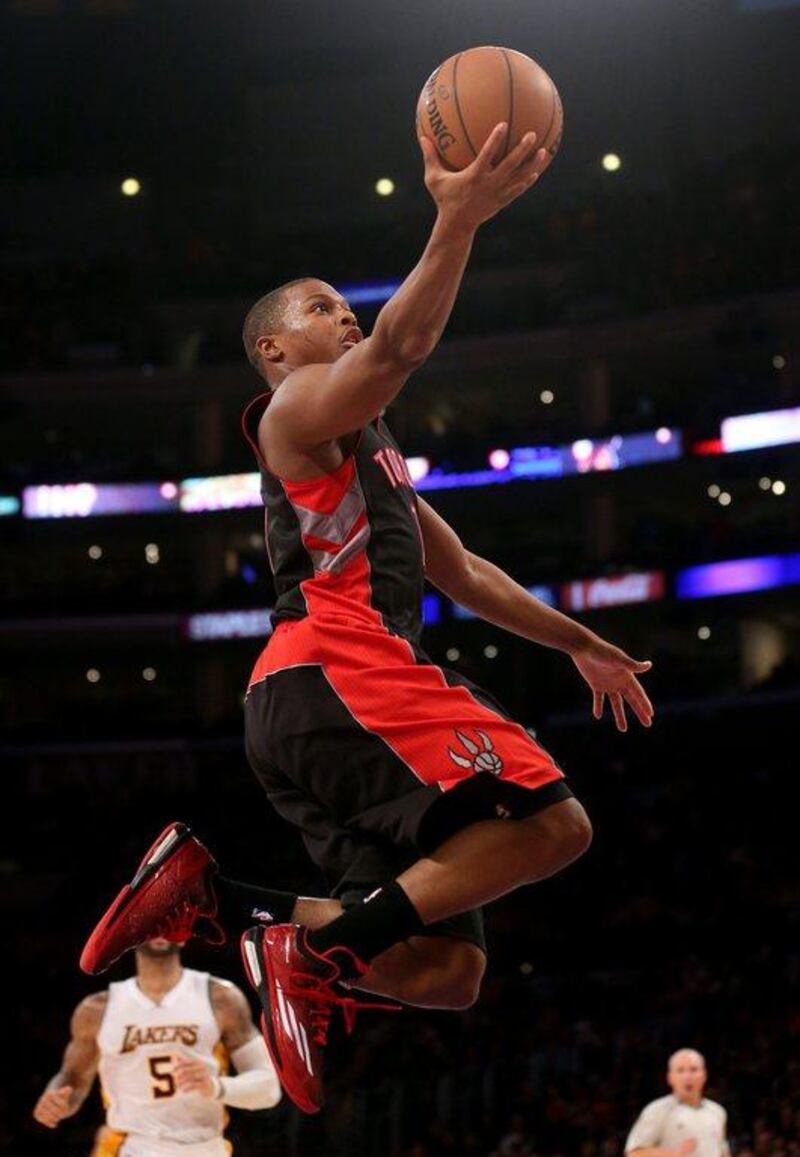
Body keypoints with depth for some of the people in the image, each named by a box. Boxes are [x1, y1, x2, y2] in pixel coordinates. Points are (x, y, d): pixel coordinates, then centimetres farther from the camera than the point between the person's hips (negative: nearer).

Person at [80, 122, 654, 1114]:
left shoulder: (369, 453, 36)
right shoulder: (299, 406, 7)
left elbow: (464, 573, 40)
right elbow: (402, 345, -15)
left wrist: (580, 644, 39)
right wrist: (458, 220, -25)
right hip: (331, 671, -9)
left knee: (442, 974, 0)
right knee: (549, 821, -21)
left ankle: (206, 891, -2)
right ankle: (322, 944, -24)